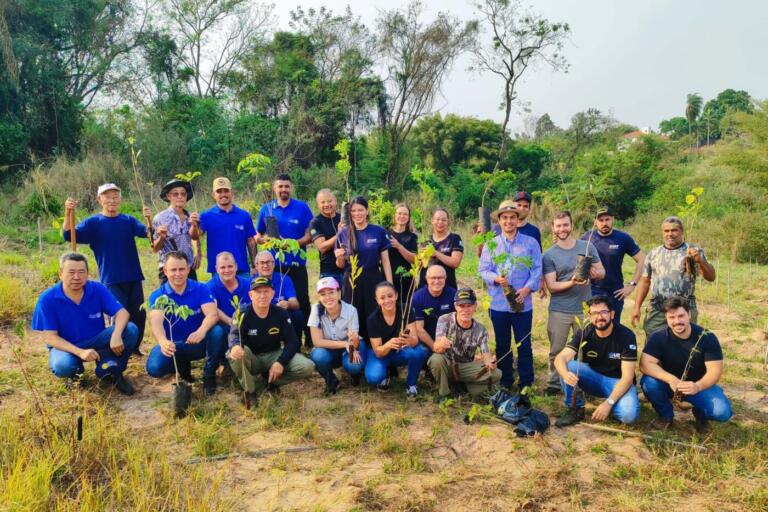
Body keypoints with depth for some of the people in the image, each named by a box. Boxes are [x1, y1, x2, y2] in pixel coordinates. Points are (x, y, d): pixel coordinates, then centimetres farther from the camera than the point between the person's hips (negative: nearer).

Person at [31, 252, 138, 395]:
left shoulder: (97, 289, -11)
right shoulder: (47, 299, -17)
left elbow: (122, 312, -14)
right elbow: (49, 337, -18)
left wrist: (116, 335, -37)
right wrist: (80, 352, -32)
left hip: (96, 341, 2)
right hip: (66, 346, -2)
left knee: (131, 330, -22)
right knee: (62, 366, -37)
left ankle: (109, 370, -4)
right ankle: (74, 372, 3)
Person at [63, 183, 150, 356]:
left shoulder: (128, 220, 8)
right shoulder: (93, 222, 0)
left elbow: (145, 232, -9)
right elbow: (69, 235, -12)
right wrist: (68, 213, -29)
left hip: (133, 278, 3)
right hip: (111, 280, -3)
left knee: (139, 315, 9)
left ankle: (134, 347, 27)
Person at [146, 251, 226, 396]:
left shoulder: (201, 289, -8)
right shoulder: (157, 296, -9)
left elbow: (212, 314, -23)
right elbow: (156, 322, -27)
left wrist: (202, 331, -47)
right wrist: (163, 342, -51)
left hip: (199, 342, 0)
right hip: (173, 345, 1)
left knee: (217, 331, -32)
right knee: (154, 368, -28)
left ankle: (209, 375, -9)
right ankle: (183, 367, 9)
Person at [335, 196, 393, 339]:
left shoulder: (378, 231, 1)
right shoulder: (344, 233, 4)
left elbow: (385, 261, 3)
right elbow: (341, 265, 10)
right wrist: (339, 257, -13)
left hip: (374, 280, -1)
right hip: (351, 282, 1)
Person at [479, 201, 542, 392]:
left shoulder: (531, 243, 2)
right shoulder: (491, 244, 6)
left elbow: (536, 269, -1)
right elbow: (483, 269, 2)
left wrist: (527, 289, -16)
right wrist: (496, 278, -18)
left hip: (523, 303, -1)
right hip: (498, 303, 2)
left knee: (524, 345, 3)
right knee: (502, 345, 12)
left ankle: (526, 384, 14)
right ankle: (505, 383, 24)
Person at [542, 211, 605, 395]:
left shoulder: (587, 247, 2)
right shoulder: (549, 255, -3)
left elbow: (602, 272, 8)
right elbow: (551, 286, -8)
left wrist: (594, 273, -17)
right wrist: (572, 282, -25)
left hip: (584, 309, 1)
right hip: (559, 311, -1)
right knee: (556, 350, 6)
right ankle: (554, 383, 19)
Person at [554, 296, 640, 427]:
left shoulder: (626, 335, -19)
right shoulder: (584, 333, -11)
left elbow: (627, 377, -20)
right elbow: (560, 358, -23)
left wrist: (609, 403, -31)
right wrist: (565, 374, -48)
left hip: (618, 381, -2)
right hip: (593, 376, 3)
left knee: (629, 415, -32)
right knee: (567, 366, -25)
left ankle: (609, 406, 4)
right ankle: (576, 409, -6)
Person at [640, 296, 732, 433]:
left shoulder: (707, 337, -17)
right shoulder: (659, 337, -17)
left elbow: (715, 370, -22)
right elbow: (645, 363, -26)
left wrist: (698, 386, -42)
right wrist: (671, 379, -42)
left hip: (699, 385, 0)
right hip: (669, 384, 0)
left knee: (722, 412, -26)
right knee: (648, 382, -31)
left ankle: (700, 414, 12)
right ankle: (666, 415, 0)